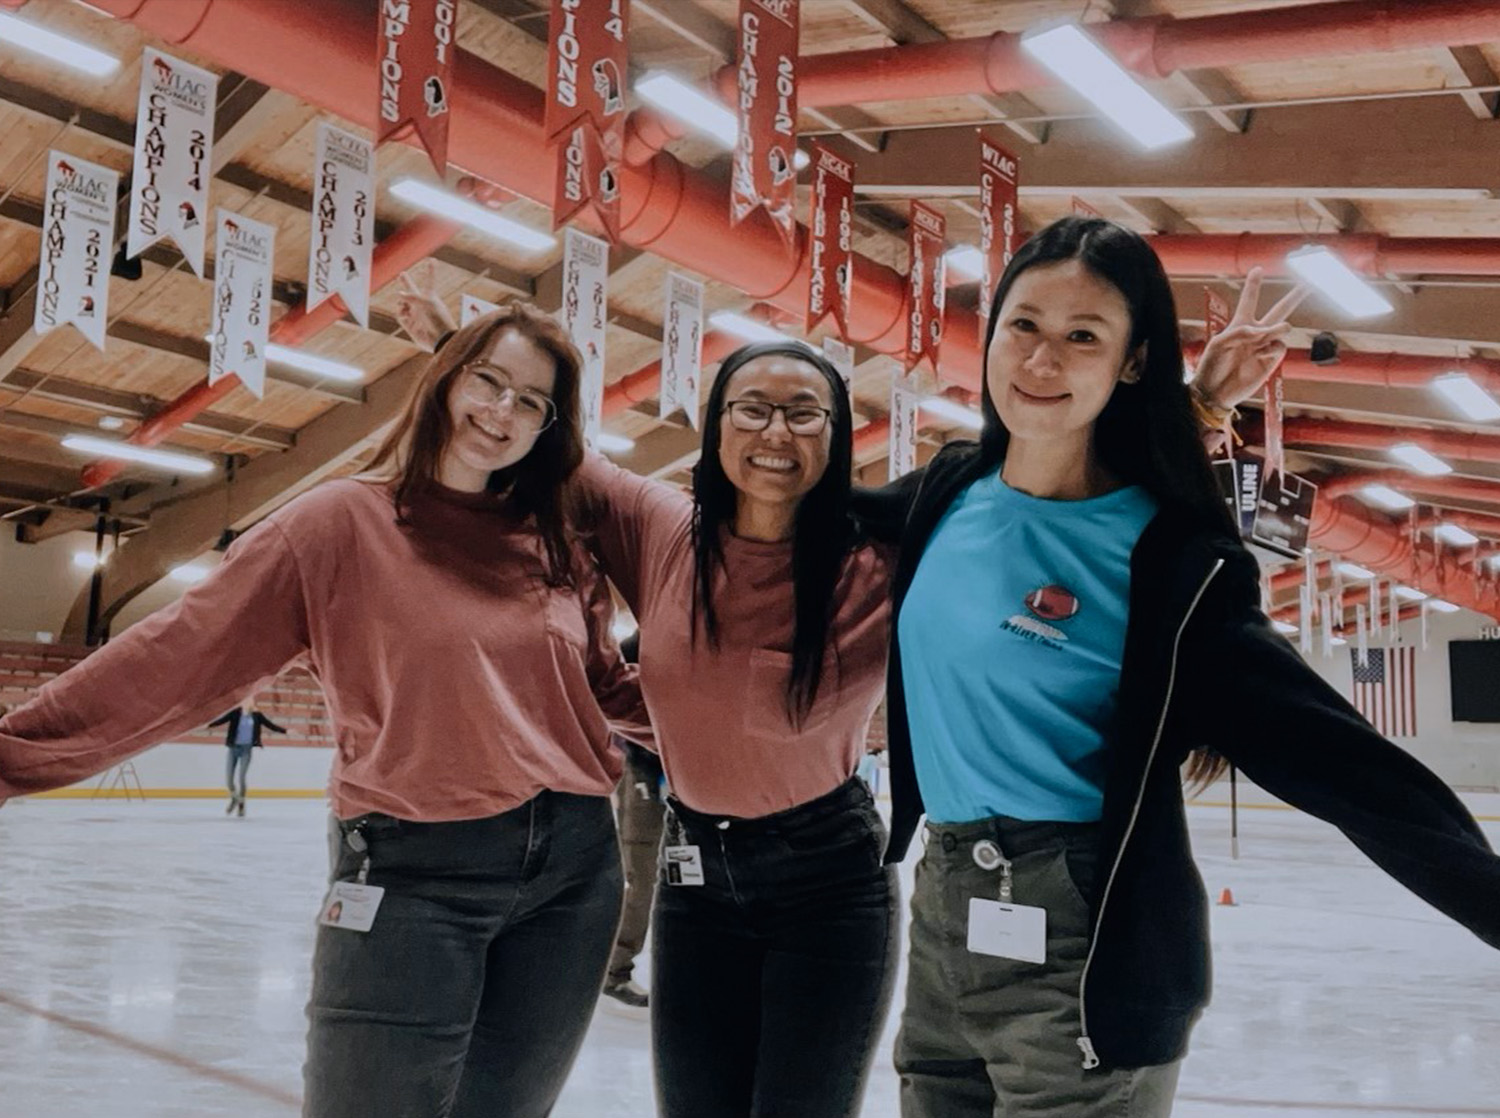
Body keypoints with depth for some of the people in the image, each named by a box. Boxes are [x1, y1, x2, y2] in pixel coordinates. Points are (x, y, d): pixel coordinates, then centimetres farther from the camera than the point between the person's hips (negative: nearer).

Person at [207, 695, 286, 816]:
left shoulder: (257, 715, -1)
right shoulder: (236, 713, -6)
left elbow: (270, 725, 6)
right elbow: (222, 720, -17)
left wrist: (285, 731, 4)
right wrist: (208, 726, -32)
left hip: (246, 749, -1)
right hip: (233, 748, 1)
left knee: (240, 778, -10)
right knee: (228, 779, 1)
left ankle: (241, 805, 8)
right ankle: (234, 798, 32)